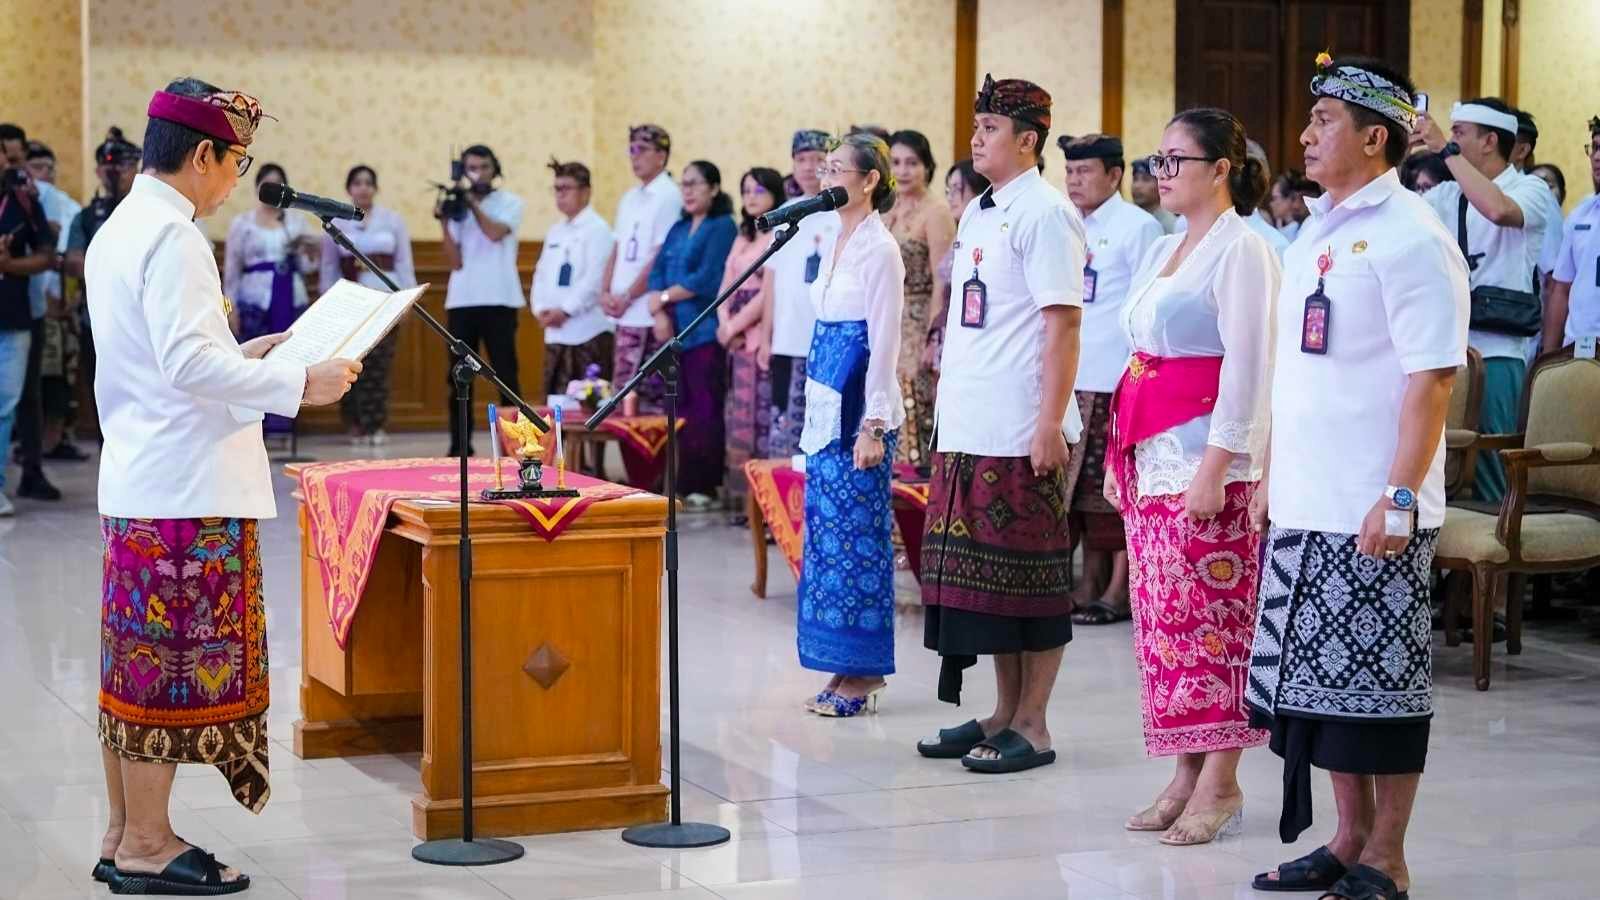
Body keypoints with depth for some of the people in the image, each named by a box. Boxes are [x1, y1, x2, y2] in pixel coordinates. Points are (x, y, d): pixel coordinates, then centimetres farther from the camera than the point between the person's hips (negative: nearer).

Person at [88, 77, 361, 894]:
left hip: (133, 482, 10)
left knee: (133, 664, 14)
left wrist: (246, 354, 21)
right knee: (175, 666, -2)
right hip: (184, 489, -10)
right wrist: (297, 383, -19)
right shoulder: (173, 236, -16)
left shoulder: (118, 230, 15)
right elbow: (188, 363, -24)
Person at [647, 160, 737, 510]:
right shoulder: (679, 229, 19)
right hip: (674, 332, 7)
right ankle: (683, 483, 8)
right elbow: (657, 272, 13)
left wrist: (665, 297, -4)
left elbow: (707, 278, -13)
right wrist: (660, 314, -3)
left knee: (704, 408, -7)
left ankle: (703, 486, -4)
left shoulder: (722, 226, -3)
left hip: (705, 332, -7)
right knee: (681, 408, 4)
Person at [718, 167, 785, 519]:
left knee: (763, 414, -9)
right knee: (738, 416, 7)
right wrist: (725, 323, -2)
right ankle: (740, 498, 10)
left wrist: (737, 326, -8)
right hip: (738, 340, 8)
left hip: (764, 337, -8)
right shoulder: (742, 240, 19)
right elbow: (726, 289, 16)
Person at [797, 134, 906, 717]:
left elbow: (884, 344, -15)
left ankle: (864, 676, 3)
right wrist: (817, 412, 18)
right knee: (827, 533, 9)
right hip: (827, 409, 9)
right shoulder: (838, 242, 14)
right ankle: (844, 670, 16)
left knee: (857, 537, -4)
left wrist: (873, 426, -19)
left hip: (859, 412, -9)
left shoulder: (880, 250, -12)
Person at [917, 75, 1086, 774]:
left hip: (1022, 433, -9)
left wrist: (1050, 423, -20)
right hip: (968, 428, 9)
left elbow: (1063, 322, -15)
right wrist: (948, 401, 17)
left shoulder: (1043, 213, -9)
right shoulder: (977, 214, 17)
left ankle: (1032, 726, 6)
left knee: (1029, 575, -1)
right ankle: (1004, 712, 21)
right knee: (981, 572, 12)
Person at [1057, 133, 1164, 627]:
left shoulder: (1138, 227, -5)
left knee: (1115, 487, -3)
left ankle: (1118, 590, 3)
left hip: (1117, 380, -7)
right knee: (1081, 486, 9)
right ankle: (1090, 585, 16)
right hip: (1072, 378, 7)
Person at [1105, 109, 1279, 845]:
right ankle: (1186, 772, 13)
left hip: (1208, 459, -9)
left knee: (1210, 617, -7)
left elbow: (1248, 365, -15)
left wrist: (1216, 464, -20)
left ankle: (1220, 784, -1)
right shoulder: (1164, 252, 18)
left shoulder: (1241, 249, -8)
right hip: (1150, 456, 9)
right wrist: (1119, 454, 18)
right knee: (1160, 616, 8)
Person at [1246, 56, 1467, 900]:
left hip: (1372, 512, -8)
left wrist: (1400, 497, -21)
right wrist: (1271, 476, 18)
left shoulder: (1409, 237, -10)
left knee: (1379, 682, -1)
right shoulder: (1314, 234, 15)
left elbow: (1432, 377, -16)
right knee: (1319, 677, 12)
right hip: (1304, 508, 8)